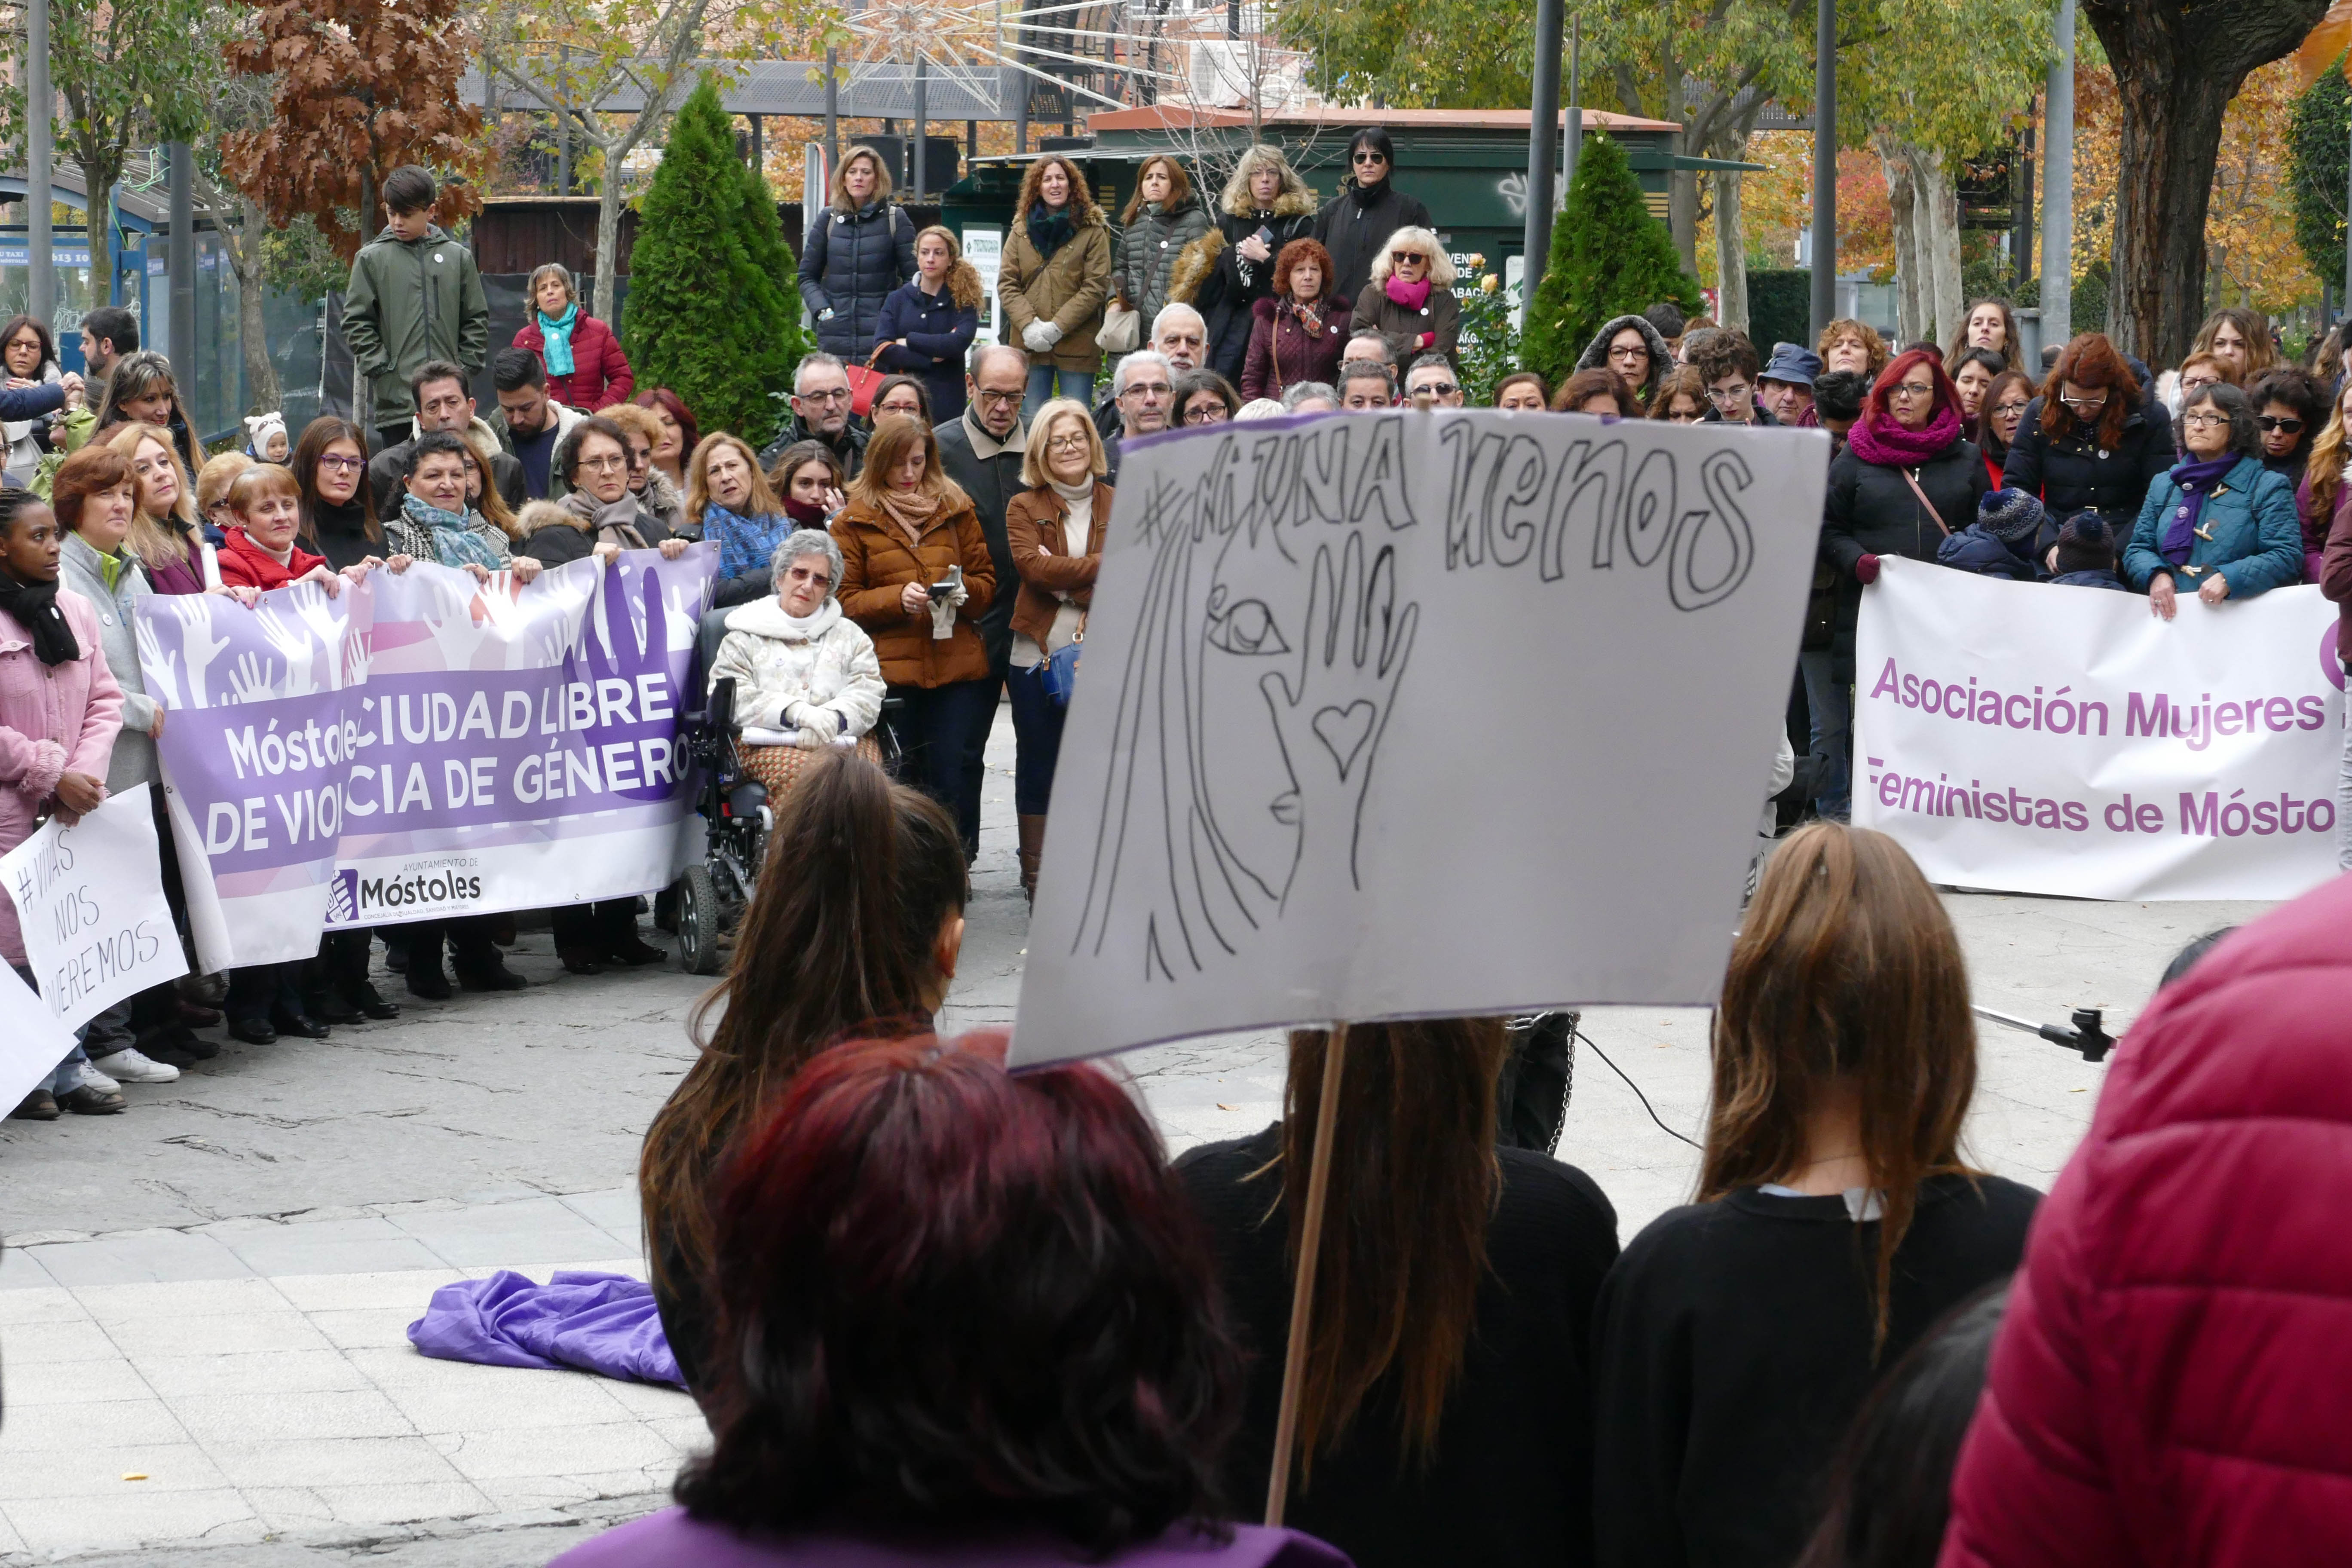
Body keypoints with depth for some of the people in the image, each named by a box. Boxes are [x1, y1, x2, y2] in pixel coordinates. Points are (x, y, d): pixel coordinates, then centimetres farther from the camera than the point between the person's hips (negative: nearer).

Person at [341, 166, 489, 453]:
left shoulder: (458, 257, 10)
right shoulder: (372, 259, 5)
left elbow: (477, 320, 13)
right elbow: (356, 322, 3)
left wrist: (466, 367, 2)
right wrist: (379, 367, -6)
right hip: (395, 395, -2)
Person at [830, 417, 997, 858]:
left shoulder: (957, 509, 13)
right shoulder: (854, 521, 8)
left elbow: (987, 581, 14)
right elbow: (845, 601, 3)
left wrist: (963, 590, -9)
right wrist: (896, 599, -14)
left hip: (958, 669, 1)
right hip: (890, 670, -1)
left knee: (954, 776, -5)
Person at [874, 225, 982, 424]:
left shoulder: (963, 301, 3)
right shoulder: (898, 299, 7)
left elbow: (960, 342, -14)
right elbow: (883, 350, -5)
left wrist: (909, 341, -8)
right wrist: (932, 358, -12)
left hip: (946, 404, -1)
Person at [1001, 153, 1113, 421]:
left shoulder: (1092, 230, -1)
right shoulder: (1021, 229, 10)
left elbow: (1096, 287, -6)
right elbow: (1006, 284, 6)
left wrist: (1058, 327, -13)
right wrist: (1028, 325, -10)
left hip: (1076, 346, -3)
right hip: (1029, 346, 3)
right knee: (1032, 421, 5)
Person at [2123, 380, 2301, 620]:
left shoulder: (2268, 487, 6)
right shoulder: (2164, 485, 21)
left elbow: (2287, 558, -4)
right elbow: (2137, 550, 19)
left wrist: (2229, 579, -19)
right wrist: (2156, 575, -4)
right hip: (2168, 613, 3)